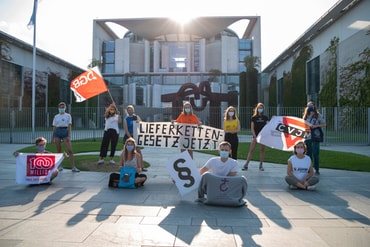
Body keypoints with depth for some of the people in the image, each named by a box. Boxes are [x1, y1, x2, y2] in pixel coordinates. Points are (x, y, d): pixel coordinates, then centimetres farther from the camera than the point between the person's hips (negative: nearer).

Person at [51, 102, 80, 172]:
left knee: (70, 150, -10)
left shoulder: (68, 115, 5)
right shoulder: (56, 116, 11)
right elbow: (54, 127, 12)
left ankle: (73, 167, -11)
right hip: (57, 132, 2)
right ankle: (60, 166, 17)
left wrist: (69, 136, -10)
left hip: (65, 132, -2)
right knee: (59, 151, 5)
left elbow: (69, 126, -1)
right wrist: (52, 137, 8)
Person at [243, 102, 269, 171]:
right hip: (255, 135, -2)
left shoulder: (265, 117, 7)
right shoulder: (253, 117, 1)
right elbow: (252, 128, -3)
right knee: (251, 150, -5)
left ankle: (261, 165, 14)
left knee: (262, 150, 6)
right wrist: (255, 136, -11)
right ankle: (246, 165, -4)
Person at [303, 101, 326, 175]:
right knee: (308, 154, 8)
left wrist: (316, 126, -14)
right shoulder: (305, 116, 14)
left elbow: (324, 124, 0)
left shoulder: (318, 115, 2)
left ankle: (317, 170, 4)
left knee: (315, 154, -3)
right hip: (307, 137, 4)